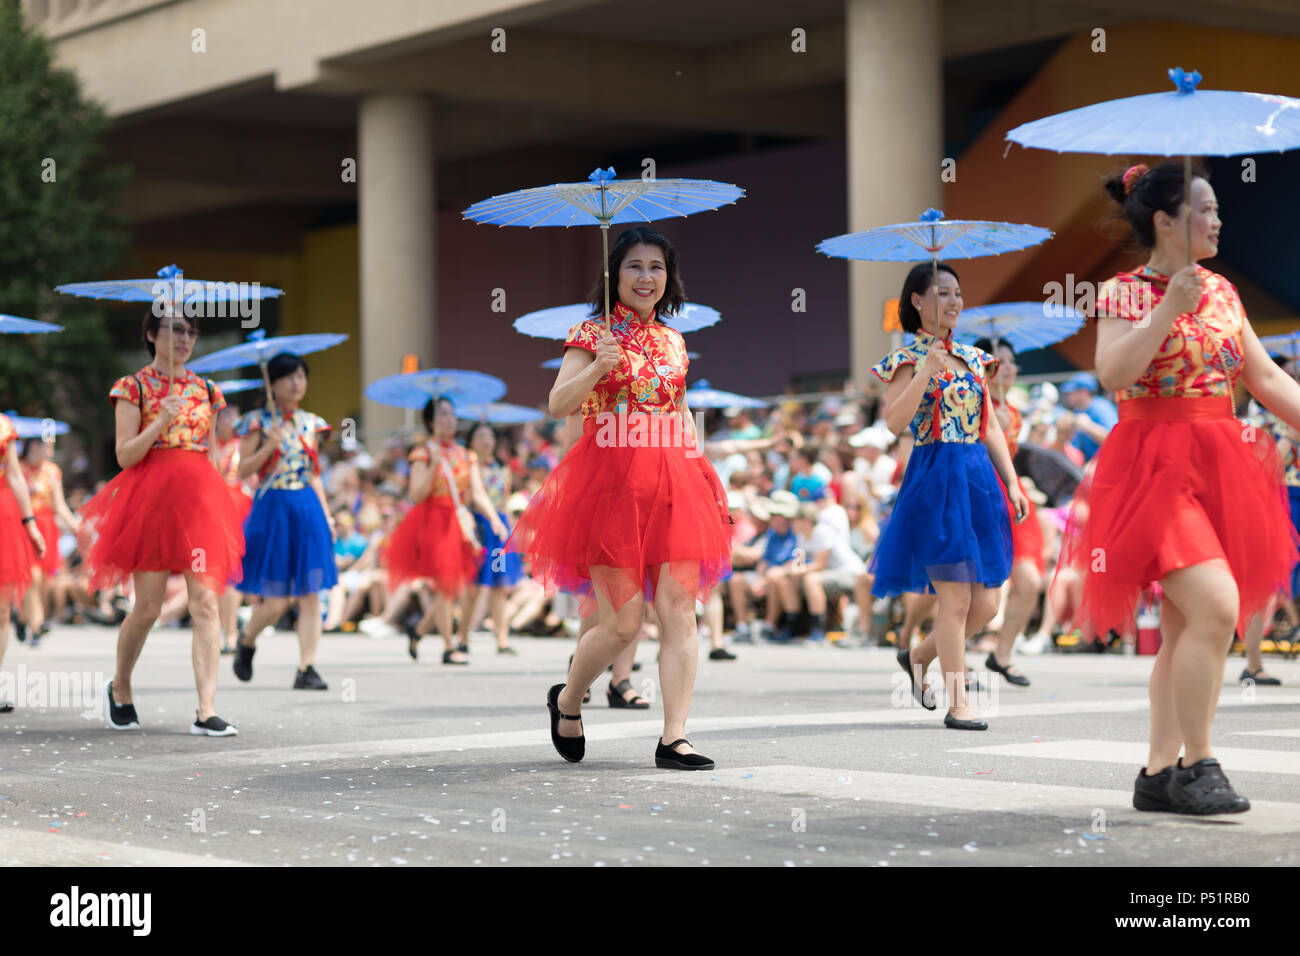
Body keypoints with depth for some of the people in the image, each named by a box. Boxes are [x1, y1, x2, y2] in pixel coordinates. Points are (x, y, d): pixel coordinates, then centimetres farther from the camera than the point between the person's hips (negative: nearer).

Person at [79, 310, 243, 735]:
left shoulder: (206, 390, 14)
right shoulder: (133, 387, 2)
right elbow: (125, 455, -5)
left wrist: (214, 502, 11)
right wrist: (161, 421, -16)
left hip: (200, 498, 3)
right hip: (151, 496, -3)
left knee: (205, 604, -7)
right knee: (147, 608, 0)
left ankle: (207, 711, -10)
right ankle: (119, 688, 26)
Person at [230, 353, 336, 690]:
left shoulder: (311, 423, 13)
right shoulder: (259, 422, -1)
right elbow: (243, 472, -4)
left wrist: (326, 514, 9)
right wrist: (270, 446, -17)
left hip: (307, 508, 4)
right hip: (273, 507, -4)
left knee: (310, 595, -3)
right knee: (276, 601, -4)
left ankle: (307, 668, -2)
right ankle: (246, 642, 26)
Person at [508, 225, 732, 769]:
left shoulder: (672, 341, 16)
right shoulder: (593, 334, 1)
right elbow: (558, 405, -9)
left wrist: (703, 475, 14)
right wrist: (597, 369, -24)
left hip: (672, 484, 5)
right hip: (610, 483, -5)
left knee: (679, 611, -6)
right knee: (622, 621, -5)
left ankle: (674, 738, -5)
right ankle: (567, 701, 23)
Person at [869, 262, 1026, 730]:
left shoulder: (973, 359, 16)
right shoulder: (908, 360, -2)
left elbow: (990, 427, 18)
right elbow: (894, 421, -16)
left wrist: (1012, 483, 11)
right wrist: (927, 371, -23)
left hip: (979, 476, 6)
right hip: (936, 477, -6)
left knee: (986, 604, 3)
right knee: (956, 598, -8)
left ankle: (918, 657, 27)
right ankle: (957, 704, 1)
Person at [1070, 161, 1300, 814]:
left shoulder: (1221, 292, 14)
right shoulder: (1123, 292, -4)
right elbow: (1113, 374, -19)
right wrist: (1170, 307, -20)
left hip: (1219, 466, 7)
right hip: (1155, 463, -7)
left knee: (1185, 630, 7)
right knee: (1215, 605, -21)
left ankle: (1159, 774, 14)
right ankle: (1196, 765, -12)